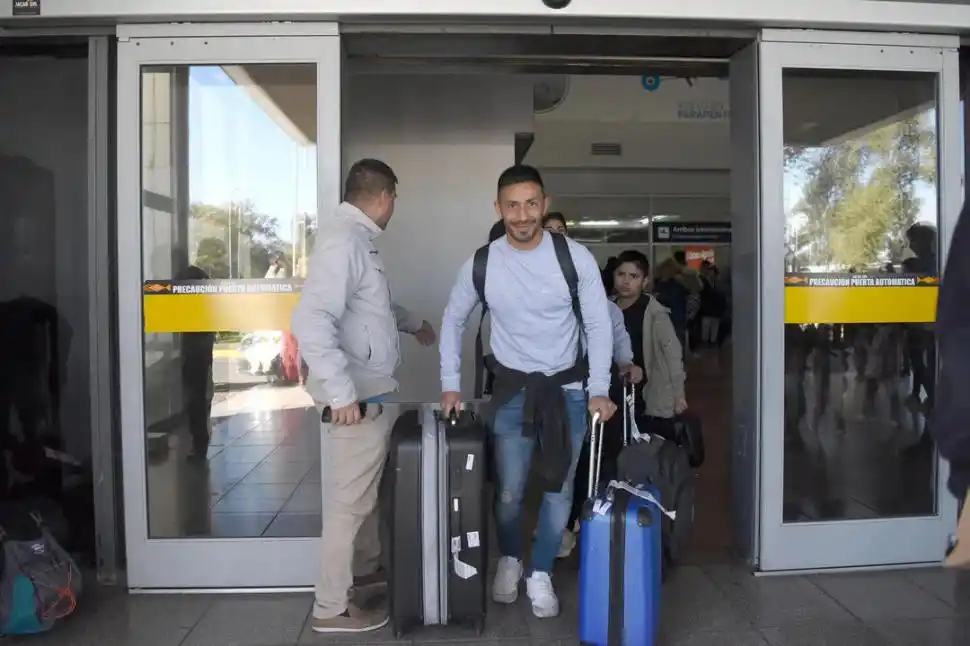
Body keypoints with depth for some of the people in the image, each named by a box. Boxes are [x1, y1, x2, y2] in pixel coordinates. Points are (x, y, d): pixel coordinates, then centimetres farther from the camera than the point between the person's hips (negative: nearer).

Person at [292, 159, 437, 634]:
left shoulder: (356, 237, 12)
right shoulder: (343, 240, -20)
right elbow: (310, 320, -30)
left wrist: (413, 324, 44)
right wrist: (342, 394, -30)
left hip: (369, 394, 10)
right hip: (356, 399, -10)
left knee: (367, 491, 23)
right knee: (349, 501, 2)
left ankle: (366, 567, 43)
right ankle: (331, 608, 18)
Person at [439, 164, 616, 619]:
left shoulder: (575, 257, -13)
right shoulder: (481, 264, -9)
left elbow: (598, 325, -6)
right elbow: (453, 321, 6)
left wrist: (598, 390, -11)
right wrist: (450, 384, 2)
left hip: (568, 388, 0)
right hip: (512, 388, 0)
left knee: (560, 489, 8)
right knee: (509, 491, 6)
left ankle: (540, 573, 29)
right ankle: (509, 560, 35)